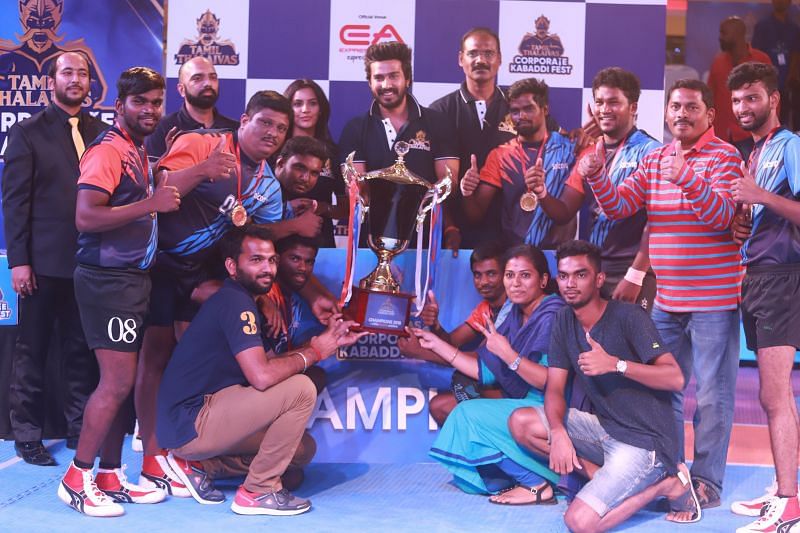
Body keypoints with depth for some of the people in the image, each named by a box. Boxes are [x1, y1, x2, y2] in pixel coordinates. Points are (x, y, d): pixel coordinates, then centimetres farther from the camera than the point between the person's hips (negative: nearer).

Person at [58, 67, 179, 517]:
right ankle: (77, 479, 2)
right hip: (108, 279, -9)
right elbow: (86, 217, -23)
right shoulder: (108, 150, -13)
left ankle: (111, 477, 19)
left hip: (133, 277, 9)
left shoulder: (139, 152, 16)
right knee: (118, 381, -9)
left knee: (123, 381, 11)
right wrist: (150, 203, -22)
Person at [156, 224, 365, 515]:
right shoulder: (235, 302, -17)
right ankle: (259, 491, -7)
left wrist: (327, 339, 8)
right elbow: (262, 376, -28)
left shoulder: (238, 300, 16)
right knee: (301, 389, -19)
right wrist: (311, 352, -12)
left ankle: (198, 465, 13)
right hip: (190, 424, -10)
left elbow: (268, 362, 13)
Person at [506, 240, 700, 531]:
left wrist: (615, 364, -34)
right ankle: (603, 478, -4)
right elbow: (554, 389, 1)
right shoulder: (565, 320, 4)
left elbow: (676, 379, -22)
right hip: (606, 428, 7)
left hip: (646, 441, -7)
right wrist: (558, 433, -19)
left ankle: (664, 483, -1)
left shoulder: (628, 317, -16)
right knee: (521, 422, -6)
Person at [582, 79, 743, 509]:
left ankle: (706, 477, 9)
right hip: (664, 298, 6)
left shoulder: (724, 156, -7)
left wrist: (688, 179, -36)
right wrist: (595, 176, -14)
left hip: (713, 299, -6)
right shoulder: (654, 159, 11)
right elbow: (619, 206, 4)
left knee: (712, 393, 0)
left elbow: (722, 215, -20)